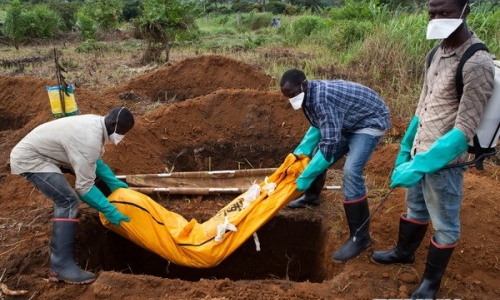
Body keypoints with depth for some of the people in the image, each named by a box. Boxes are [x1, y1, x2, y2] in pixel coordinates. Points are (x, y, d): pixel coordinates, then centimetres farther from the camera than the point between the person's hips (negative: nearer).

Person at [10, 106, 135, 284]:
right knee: (68, 201, -21)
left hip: (33, 150, 10)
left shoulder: (95, 123, -1)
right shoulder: (89, 140, -30)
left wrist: (113, 182, 12)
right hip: (29, 159, -10)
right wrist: (109, 210, -19)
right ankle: (61, 266, -21)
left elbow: (95, 161, 15)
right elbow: (84, 187, -26)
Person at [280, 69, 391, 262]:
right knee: (317, 154, 13)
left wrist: (304, 178, -30)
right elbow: (318, 127, 11)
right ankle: (311, 197, 39)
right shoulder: (310, 95, -4)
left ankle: (360, 237, -13)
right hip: (349, 123, 10)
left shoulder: (322, 98, -34)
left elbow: (330, 142, -35)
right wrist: (300, 152, -3)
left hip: (370, 122, -10)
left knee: (351, 172, -23)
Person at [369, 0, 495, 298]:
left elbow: (464, 130, -24)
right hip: (420, 153, 7)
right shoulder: (438, 52, 4)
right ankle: (404, 252, 48)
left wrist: (420, 165, -27)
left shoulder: (477, 64, -21)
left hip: (444, 161, -7)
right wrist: (406, 149, 14)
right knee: (416, 209, 26)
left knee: (444, 224, 13)